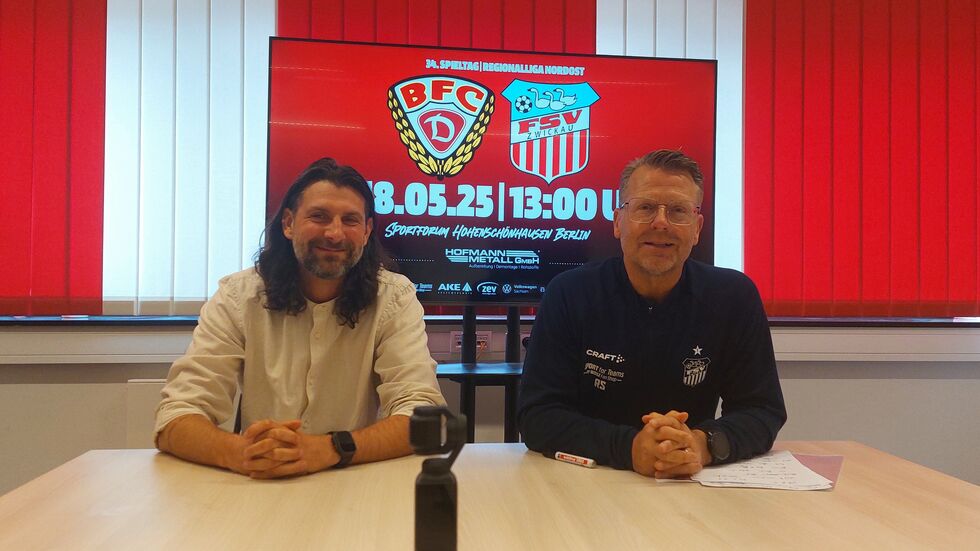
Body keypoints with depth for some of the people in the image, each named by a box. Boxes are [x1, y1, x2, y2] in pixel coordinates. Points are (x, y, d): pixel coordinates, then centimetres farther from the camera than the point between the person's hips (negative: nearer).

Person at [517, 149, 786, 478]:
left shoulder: (735, 297, -3)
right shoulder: (569, 294, -9)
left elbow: (763, 411, -3)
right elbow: (537, 416, -13)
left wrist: (703, 445, -24)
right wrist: (629, 448, -28)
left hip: (694, 486, 2)